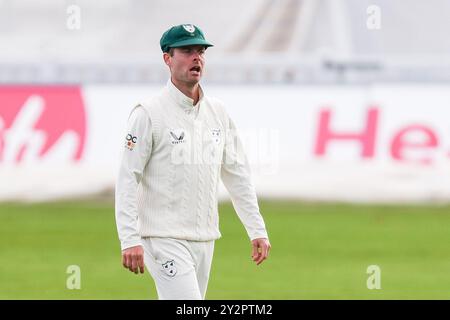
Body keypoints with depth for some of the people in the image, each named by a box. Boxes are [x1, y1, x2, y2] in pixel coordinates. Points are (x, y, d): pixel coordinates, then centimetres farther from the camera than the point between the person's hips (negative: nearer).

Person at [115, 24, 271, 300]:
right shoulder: (148, 114, -8)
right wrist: (130, 240, -20)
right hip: (165, 238, -7)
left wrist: (257, 229, 10)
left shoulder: (217, 111, 12)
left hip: (205, 239, 7)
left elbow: (237, 174, 16)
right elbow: (128, 179, -11)